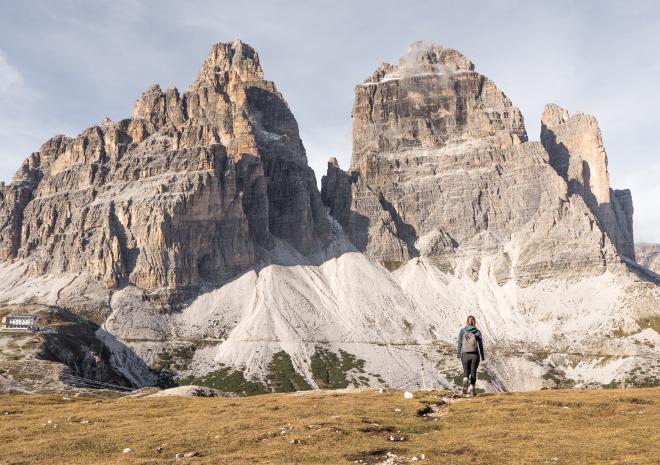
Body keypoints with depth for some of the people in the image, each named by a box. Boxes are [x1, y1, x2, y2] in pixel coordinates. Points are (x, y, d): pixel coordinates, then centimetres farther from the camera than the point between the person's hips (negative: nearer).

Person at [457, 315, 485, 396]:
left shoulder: (462, 330, -1)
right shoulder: (477, 332, -1)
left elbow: (459, 344, -1)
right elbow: (480, 345, 1)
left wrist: (459, 355, 5)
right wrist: (482, 357, 11)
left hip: (465, 355, 0)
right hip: (475, 355, 0)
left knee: (466, 372, 12)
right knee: (473, 372, 15)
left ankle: (465, 380, -19)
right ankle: (472, 388, 10)